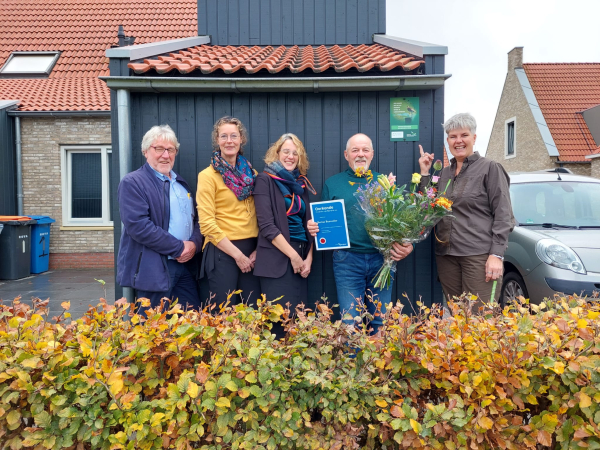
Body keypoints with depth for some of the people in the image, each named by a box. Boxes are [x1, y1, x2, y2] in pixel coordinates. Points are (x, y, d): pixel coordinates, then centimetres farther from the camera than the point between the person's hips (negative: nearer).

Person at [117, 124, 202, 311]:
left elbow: (196, 219, 15)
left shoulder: (181, 184, 17)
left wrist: (194, 244, -7)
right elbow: (138, 226, -19)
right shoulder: (132, 183, -7)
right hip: (153, 270, -7)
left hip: (185, 267, 7)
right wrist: (179, 248, -15)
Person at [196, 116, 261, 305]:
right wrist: (237, 254, -12)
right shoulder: (208, 175, -4)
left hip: (251, 250, 5)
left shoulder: (251, 172, 11)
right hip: (223, 251, -5)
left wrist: (258, 248, -1)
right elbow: (207, 223, -11)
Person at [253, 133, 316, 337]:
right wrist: (293, 255, -12)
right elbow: (266, 226, -12)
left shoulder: (301, 183, 15)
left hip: (301, 258, 6)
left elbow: (308, 224, 14)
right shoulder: (265, 180, -3)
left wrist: (309, 257, 1)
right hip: (277, 259, -6)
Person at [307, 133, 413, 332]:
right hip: (347, 260, -1)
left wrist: (406, 244, -10)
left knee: (381, 320, 11)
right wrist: (314, 228, -13)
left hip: (381, 259, 2)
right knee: (350, 323, 1)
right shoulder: (332, 184, 9)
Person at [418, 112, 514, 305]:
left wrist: (496, 255, -14)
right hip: (446, 256, 5)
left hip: (480, 256, -5)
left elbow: (503, 215, -5)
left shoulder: (490, 168, 1)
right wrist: (424, 173, 7)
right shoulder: (444, 173, 17)